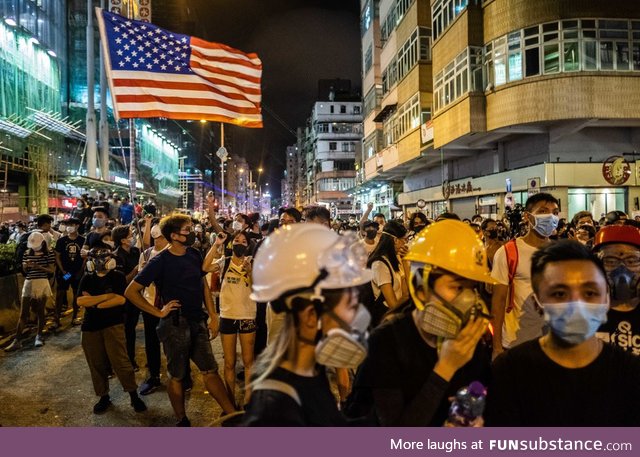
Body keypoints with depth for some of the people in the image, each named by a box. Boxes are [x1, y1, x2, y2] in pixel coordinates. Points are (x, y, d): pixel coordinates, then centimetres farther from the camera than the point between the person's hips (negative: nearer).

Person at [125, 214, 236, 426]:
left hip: (198, 321, 5)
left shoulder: (195, 255, 2)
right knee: (177, 375, 10)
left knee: (210, 370, 9)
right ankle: (182, 420, 26)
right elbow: (131, 292, -11)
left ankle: (233, 414, 15)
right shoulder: (160, 262, -13)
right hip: (175, 324, -5)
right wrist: (159, 312, -11)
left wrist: (213, 316, 5)